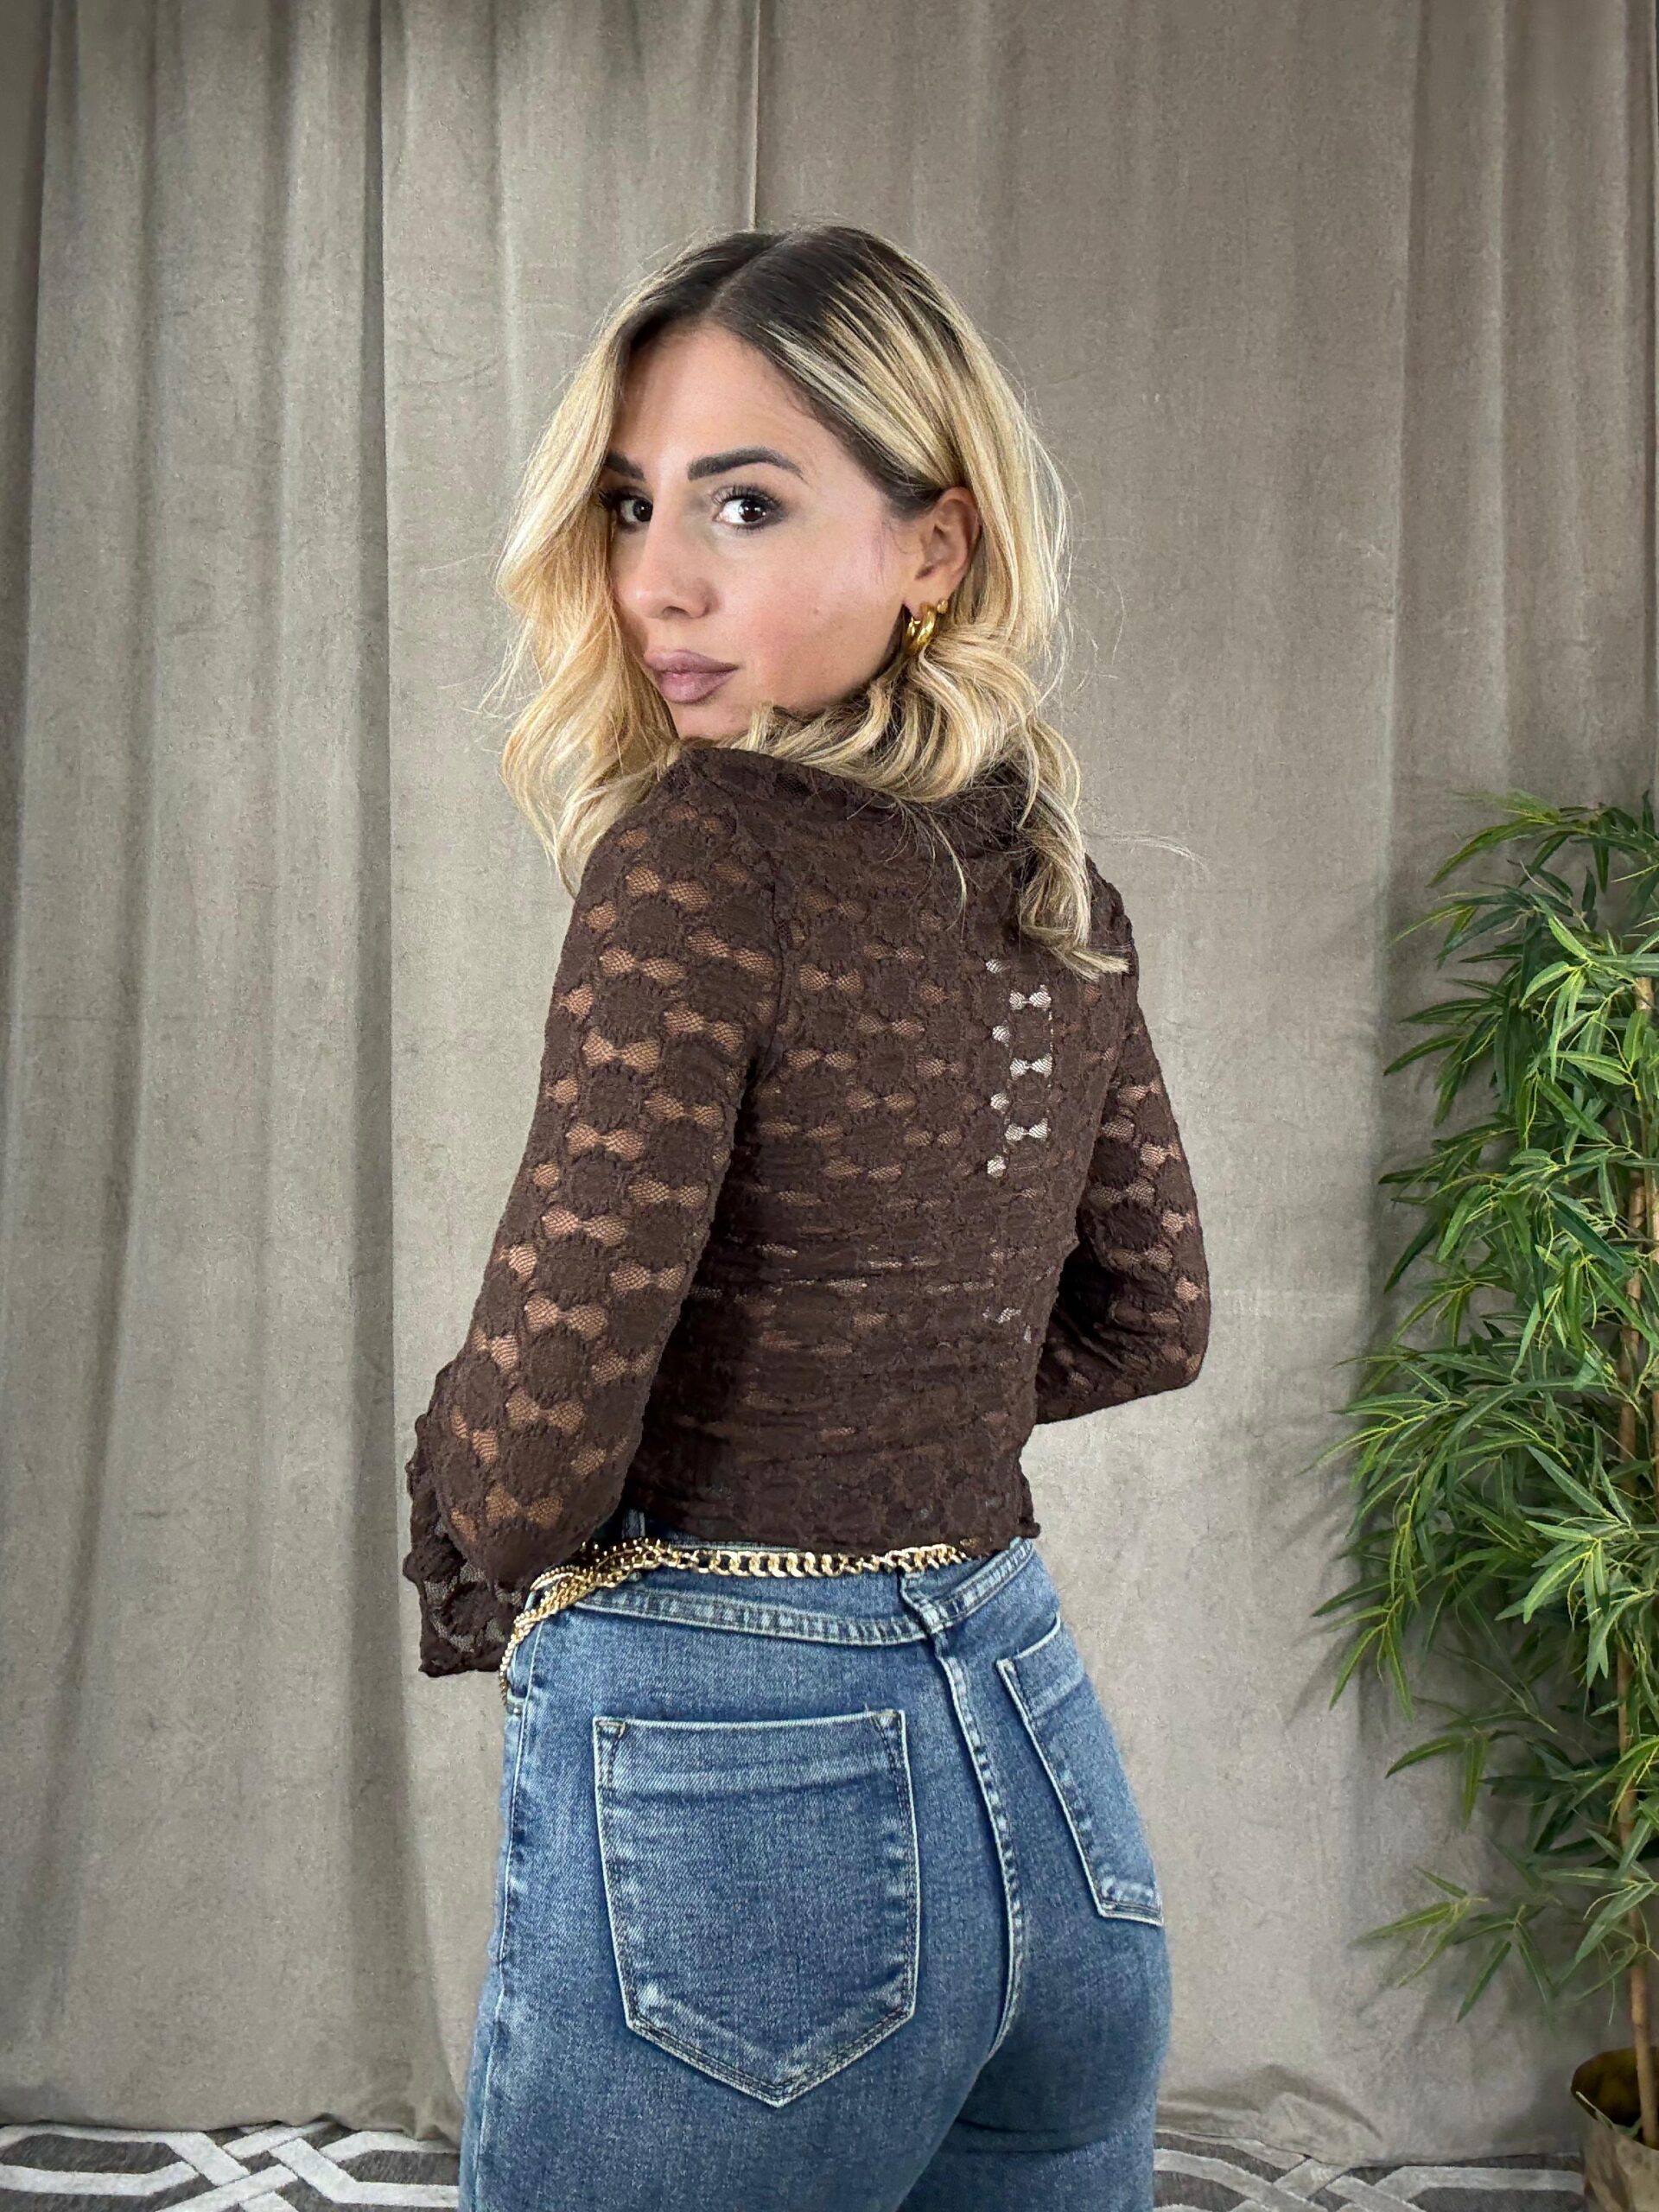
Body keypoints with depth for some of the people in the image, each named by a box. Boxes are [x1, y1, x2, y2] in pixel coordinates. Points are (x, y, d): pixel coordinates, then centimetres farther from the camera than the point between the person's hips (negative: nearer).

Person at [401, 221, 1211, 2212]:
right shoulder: (1057, 889, 4)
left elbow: (535, 1432, -21)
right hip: (1037, 1768, 7)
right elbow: (1149, 1324, 15)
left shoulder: (702, 855, -17)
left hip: (728, 1812, -7)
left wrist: (479, 1575, 1)